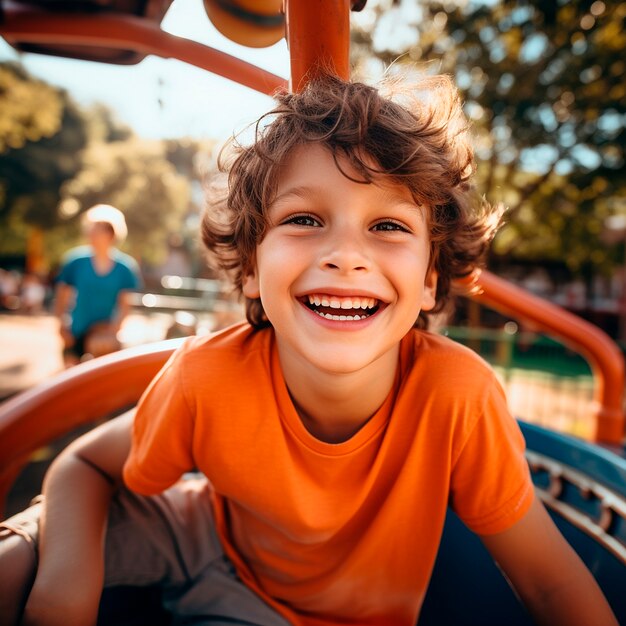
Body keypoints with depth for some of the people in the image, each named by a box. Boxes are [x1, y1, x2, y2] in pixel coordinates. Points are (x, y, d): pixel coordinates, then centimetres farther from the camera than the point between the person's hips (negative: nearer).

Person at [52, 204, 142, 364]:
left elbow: (126, 303, -4)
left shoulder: (126, 267, -5)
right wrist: (62, 326, -4)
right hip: (75, 337, 2)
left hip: (107, 337, -1)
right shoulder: (75, 261, -2)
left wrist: (112, 330, -17)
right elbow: (61, 297, 4)